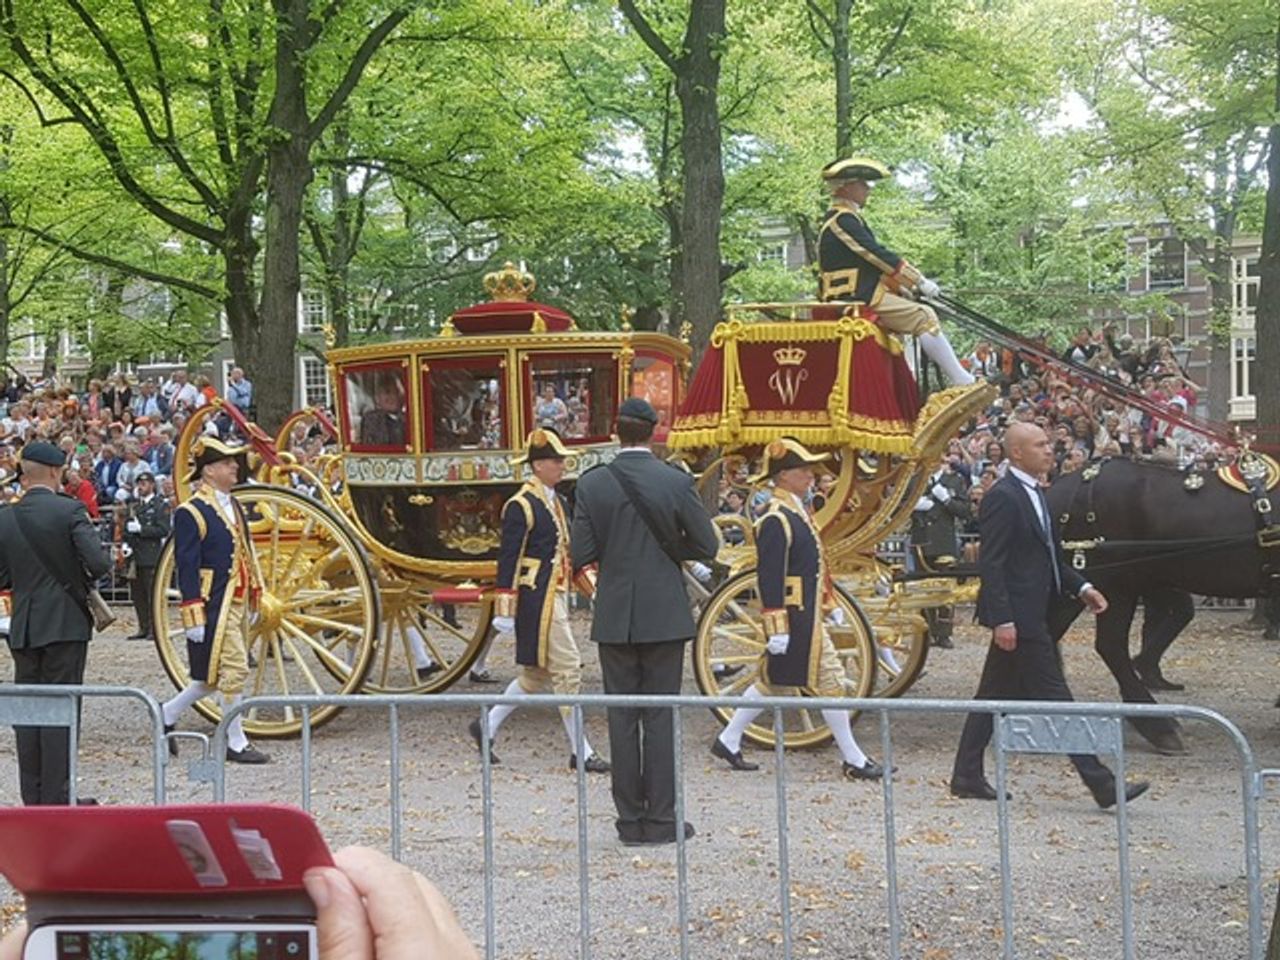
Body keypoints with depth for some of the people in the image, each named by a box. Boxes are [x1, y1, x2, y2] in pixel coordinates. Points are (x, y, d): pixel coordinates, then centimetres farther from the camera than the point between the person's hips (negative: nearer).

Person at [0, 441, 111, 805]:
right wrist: (81, 579, 3)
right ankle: (56, 798, 1)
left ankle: (33, 797, 16)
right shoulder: (70, 510, -11)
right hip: (65, 624, -4)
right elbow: (99, 562, -18)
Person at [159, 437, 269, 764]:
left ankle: (167, 714, 29)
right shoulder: (191, 513, -11)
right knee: (234, 670, -6)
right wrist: (194, 617, -18)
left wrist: (251, 601, 21)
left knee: (214, 675, 14)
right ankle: (236, 743, 4)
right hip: (215, 606, -9)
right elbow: (186, 566, -15)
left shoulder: (234, 507, 15)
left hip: (237, 604, 9)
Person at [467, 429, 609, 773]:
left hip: (555, 596, 10)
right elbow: (508, 560, -15)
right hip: (538, 599, -10)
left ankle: (487, 726, 27)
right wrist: (505, 611, -16)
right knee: (567, 671, -7)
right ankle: (580, 752, 1)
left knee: (537, 674, 15)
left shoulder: (555, 501, 15)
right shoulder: (520, 506, -13)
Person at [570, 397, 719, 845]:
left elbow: (581, 555, -5)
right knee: (661, 715, 5)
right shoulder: (677, 482, -7)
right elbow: (706, 546, -3)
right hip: (664, 615, -1)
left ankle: (630, 820, 12)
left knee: (622, 716, 8)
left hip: (615, 617, 1)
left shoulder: (592, 484, -4)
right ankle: (661, 819, 7)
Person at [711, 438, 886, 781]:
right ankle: (853, 761, 6)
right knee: (830, 682, -3)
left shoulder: (799, 512, 14)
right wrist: (776, 627, -23)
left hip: (808, 615, 10)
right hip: (796, 618, -10)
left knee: (773, 683, 16)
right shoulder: (775, 520, -18)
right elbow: (769, 577, -21)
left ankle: (728, 742, 24)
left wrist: (829, 605, 23)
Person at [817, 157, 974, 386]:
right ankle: (961, 381, -13)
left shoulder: (841, 220, 19)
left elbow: (873, 260, 21)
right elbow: (879, 256, -18)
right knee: (924, 317, -14)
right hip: (859, 299, -11)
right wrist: (919, 282, -13)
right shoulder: (843, 221, -14)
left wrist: (905, 287, 15)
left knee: (922, 314, 18)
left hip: (858, 296, 11)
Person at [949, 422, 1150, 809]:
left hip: (1029, 613, 10)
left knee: (994, 695, 13)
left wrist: (1081, 587, 11)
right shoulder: (1002, 497, -15)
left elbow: (1048, 557, 23)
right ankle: (1101, 784, -1)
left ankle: (967, 777, 20)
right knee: (1054, 698, -5)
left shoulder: (1034, 494, 16)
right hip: (1018, 616, -10)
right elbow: (990, 563, -19)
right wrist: (1002, 619, -24)